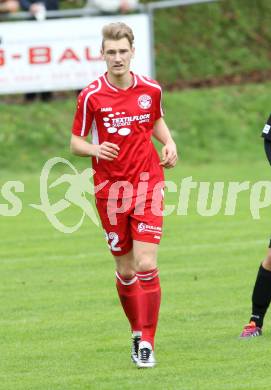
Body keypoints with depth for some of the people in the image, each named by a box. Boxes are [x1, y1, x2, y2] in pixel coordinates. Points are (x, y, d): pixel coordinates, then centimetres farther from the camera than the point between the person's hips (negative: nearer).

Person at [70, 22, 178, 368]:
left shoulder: (151, 90, 0)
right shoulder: (91, 96, -6)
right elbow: (76, 142, 1)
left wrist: (169, 143, 1)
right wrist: (96, 149, -20)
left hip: (147, 184, 0)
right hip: (110, 190, 0)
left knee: (146, 264, -12)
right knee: (125, 270, 6)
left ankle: (147, 342, -7)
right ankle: (137, 332, 27)